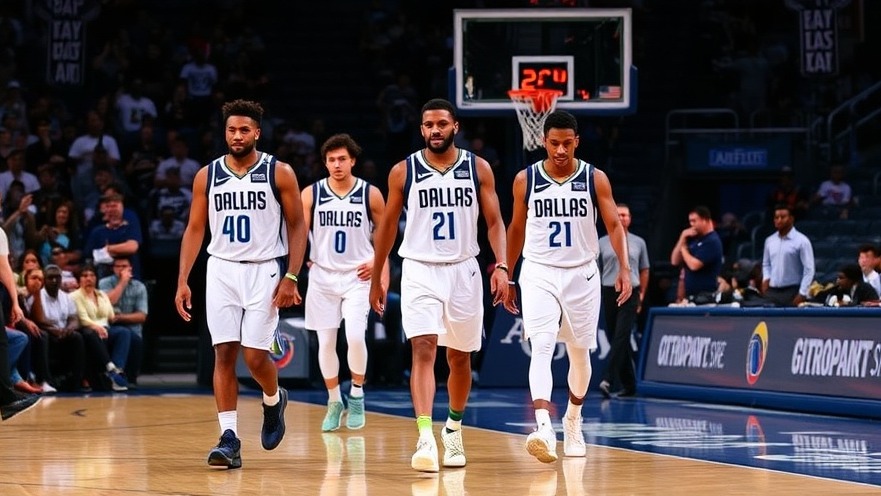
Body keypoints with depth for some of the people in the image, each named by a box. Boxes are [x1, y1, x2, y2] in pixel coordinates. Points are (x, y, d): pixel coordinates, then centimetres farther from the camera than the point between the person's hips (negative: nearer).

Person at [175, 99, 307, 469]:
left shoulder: (279, 173, -3)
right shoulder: (207, 176, 4)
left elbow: (297, 226, 0)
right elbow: (195, 229, 8)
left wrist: (291, 277, -9)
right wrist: (183, 281, 1)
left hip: (264, 271, -3)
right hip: (221, 269, 3)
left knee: (255, 355, -7)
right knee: (224, 353, -4)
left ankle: (274, 400, 26)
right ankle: (229, 439, -3)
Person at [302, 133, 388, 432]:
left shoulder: (370, 194, -2)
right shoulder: (311, 194, -2)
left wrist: (379, 263, -2)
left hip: (358, 276, -1)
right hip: (322, 276, 2)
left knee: (355, 336, -17)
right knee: (326, 342, 3)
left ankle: (357, 395, 5)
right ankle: (334, 402, 20)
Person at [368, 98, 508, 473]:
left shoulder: (478, 169, 1)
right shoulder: (403, 171, -1)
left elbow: (494, 222, 2)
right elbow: (387, 227, 8)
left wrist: (501, 266, -13)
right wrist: (376, 278, 11)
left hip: (463, 271, 2)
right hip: (420, 271, -2)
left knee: (459, 357, 14)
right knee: (423, 350, -18)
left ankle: (454, 428, 36)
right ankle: (425, 438, -28)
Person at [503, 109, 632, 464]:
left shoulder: (595, 179, -3)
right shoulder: (526, 180, -1)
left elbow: (614, 225, -3)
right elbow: (516, 229, 10)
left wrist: (624, 269, -16)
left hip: (581, 274, 1)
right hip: (539, 274, -1)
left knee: (579, 353, 13)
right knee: (541, 348, -20)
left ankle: (573, 420, 37)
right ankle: (543, 427, -33)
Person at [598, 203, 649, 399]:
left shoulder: (638, 243, 8)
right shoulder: (602, 243, 8)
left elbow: (644, 271, 13)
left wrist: (642, 295, 6)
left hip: (630, 294, -2)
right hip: (608, 293, 2)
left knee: (621, 338, -15)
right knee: (614, 338, 4)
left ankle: (608, 380, -24)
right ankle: (628, 384, 13)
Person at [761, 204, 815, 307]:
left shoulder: (801, 241, -7)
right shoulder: (769, 241, 10)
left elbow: (809, 269, -9)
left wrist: (802, 294, -14)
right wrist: (766, 278, 3)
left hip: (792, 292, -5)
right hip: (772, 291, 5)